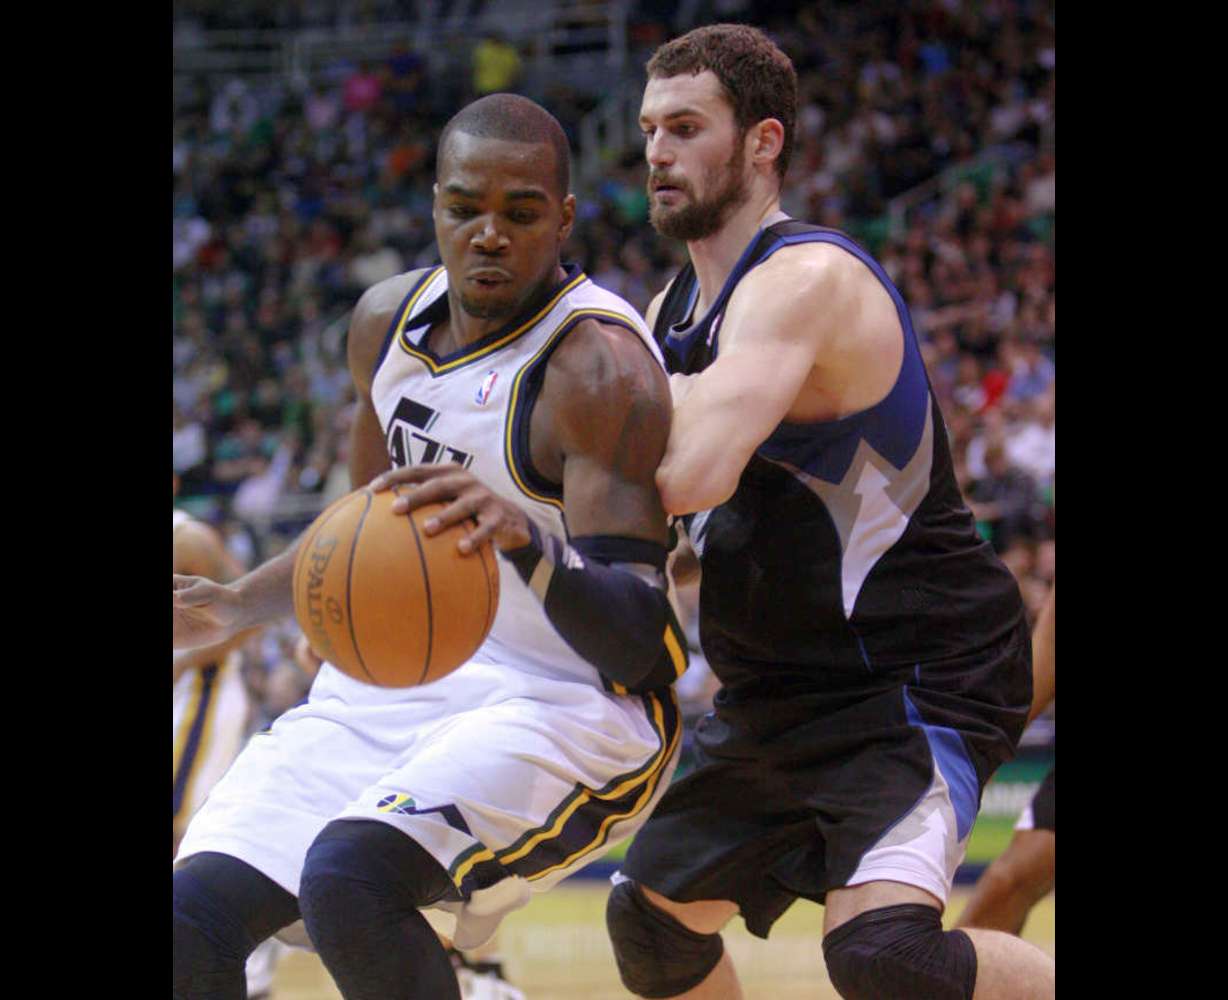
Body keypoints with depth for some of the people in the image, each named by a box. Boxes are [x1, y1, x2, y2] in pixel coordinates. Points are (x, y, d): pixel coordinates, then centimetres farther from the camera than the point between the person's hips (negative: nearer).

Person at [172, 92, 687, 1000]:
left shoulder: (598, 366, -19)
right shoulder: (390, 320, 5)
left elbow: (636, 646, -27)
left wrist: (525, 539, -45)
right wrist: (234, 609, 17)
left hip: (570, 707, -7)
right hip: (394, 684, 8)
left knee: (348, 878, -33)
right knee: (194, 919, -9)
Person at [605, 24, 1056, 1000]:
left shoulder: (806, 279, -20)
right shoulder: (674, 307, 11)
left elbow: (690, 473, -35)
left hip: (918, 676, -10)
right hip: (785, 693, 10)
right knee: (653, 919, 14)